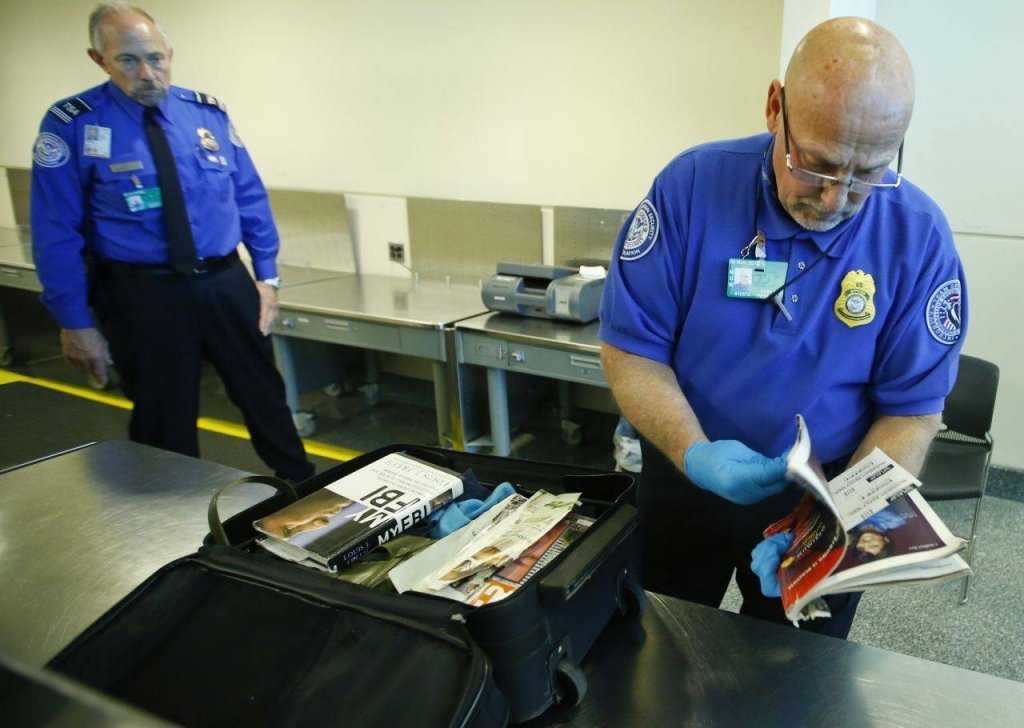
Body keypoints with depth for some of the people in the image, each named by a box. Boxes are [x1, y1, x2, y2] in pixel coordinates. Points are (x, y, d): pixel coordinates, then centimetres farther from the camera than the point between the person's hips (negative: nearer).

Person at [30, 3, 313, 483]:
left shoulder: (207, 112, 3)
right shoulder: (71, 123, -7)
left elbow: (251, 197, 8)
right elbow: (55, 232, -6)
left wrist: (266, 276, 3)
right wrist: (75, 322, -7)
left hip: (226, 283, 3)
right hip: (143, 293, -3)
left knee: (264, 395, 14)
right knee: (165, 420, 10)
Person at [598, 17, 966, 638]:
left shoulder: (919, 237, -16)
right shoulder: (691, 186, -19)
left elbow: (912, 409, -11)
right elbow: (629, 349, -15)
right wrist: (694, 454, -30)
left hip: (825, 492, 0)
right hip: (685, 477, 1)